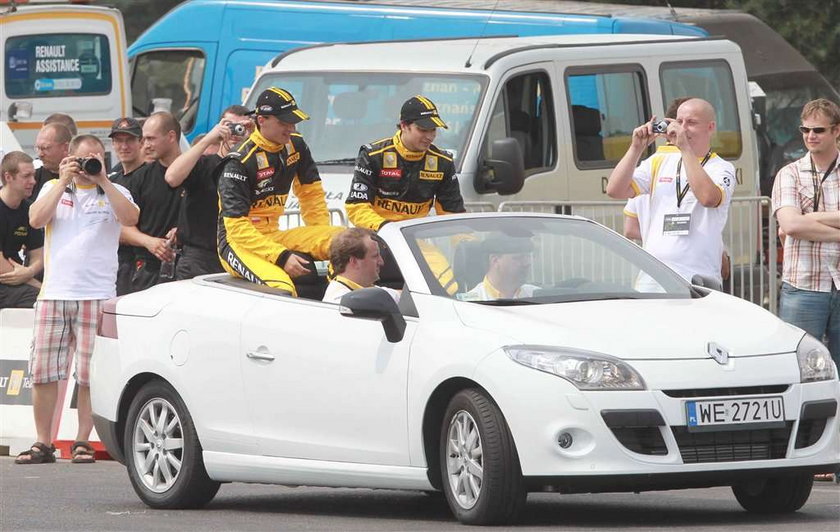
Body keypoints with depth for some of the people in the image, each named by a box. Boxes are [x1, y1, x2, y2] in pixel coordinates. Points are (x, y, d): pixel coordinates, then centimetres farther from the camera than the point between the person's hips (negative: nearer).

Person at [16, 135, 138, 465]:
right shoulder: (53, 189, 14)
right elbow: (36, 220, -3)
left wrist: (102, 181, -10)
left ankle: (83, 442, 4)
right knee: (43, 373, 0)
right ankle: (43, 443, 7)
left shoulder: (114, 193, 9)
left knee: (90, 375, -4)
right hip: (53, 294, 2)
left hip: (97, 296, -2)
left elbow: (130, 218, -11)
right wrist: (64, 182, -5)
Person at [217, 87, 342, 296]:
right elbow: (237, 227, -20)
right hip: (238, 243, -7)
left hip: (273, 236, 7)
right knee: (281, 287, -37)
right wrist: (281, 257, -28)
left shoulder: (295, 145, 7)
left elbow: (311, 192, 19)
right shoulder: (239, 161, -16)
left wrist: (324, 238, 4)